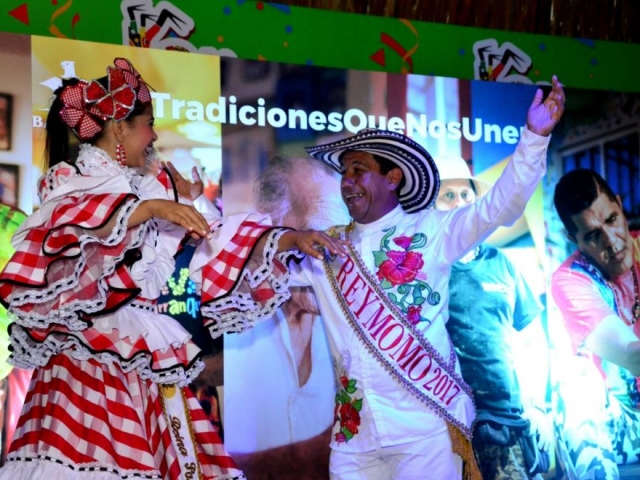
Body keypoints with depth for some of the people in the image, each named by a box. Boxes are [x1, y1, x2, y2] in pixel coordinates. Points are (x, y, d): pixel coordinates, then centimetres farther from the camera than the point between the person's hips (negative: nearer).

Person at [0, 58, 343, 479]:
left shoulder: (151, 188, 19)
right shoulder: (69, 177, 1)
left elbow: (213, 239, 19)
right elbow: (71, 219, -22)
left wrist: (289, 239, 12)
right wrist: (150, 207, -30)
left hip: (141, 353, 6)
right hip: (87, 348, -6)